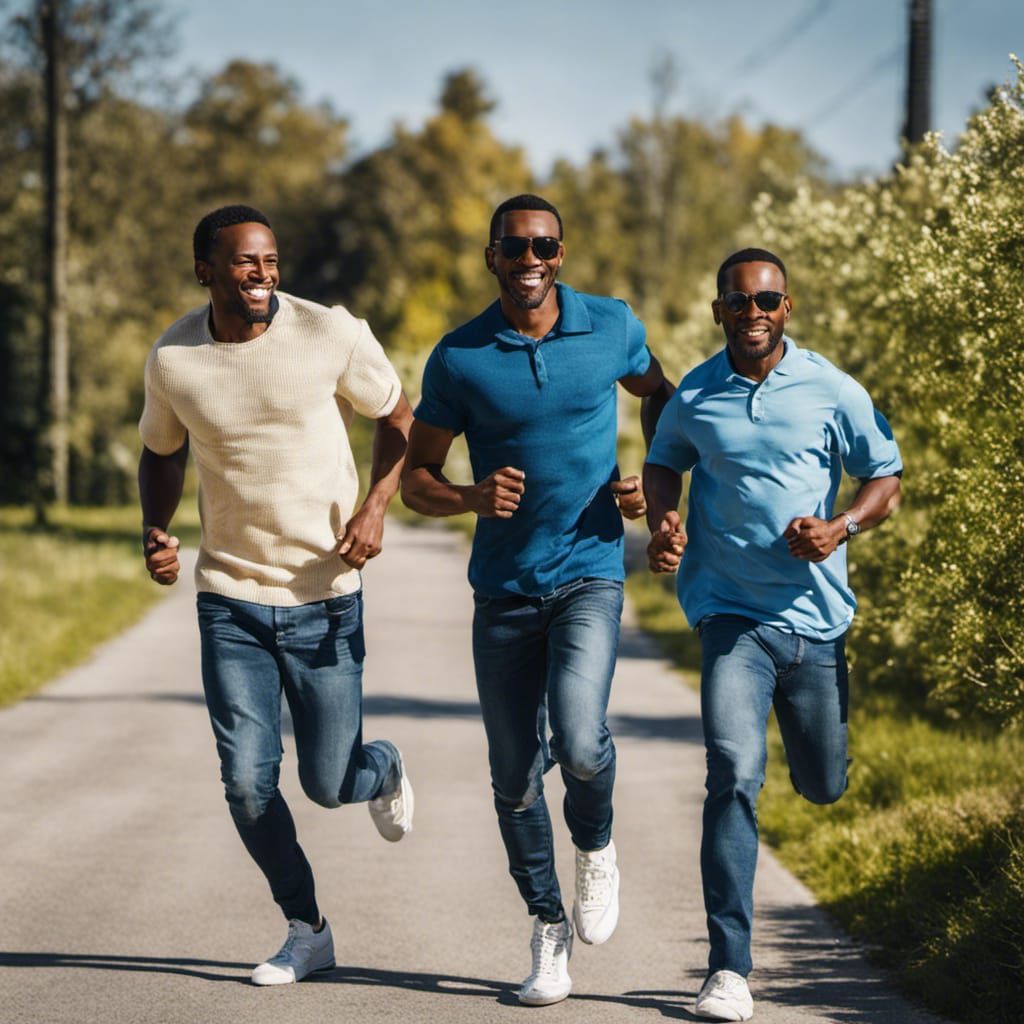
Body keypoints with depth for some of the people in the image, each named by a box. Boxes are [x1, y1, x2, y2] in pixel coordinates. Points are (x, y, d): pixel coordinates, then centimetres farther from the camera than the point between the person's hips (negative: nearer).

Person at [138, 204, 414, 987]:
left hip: (325, 598, -2)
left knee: (330, 783, 1)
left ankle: (385, 770, 40)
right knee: (248, 783, -2)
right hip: (230, 599, 2)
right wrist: (156, 530, -4)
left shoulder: (332, 335, -12)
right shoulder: (173, 359, -5)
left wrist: (376, 507, -12)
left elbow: (398, 418, 3)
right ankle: (307, 931, 19)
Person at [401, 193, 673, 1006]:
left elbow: (658, 393, 20)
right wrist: (470, 499, -19)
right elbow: (415, 478, 2)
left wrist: (656, 486, 5)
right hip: (503, 587, 2)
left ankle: (597, 849, 10)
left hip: (589, 575, -1)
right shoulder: (459, 358, -4)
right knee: (515, 775, 6)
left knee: (578, 742, -23)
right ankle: (549, 931, 24)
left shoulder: (612, 327, -1)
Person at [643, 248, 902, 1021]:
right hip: (732, 614, -1)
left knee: (823, 785, 16)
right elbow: (664, 462, 20)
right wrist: (663, 522, 0)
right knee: (734, 776, -17)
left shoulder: (833, 392, -2)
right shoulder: (694, 398, 1)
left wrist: (841, 528, -14)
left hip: (815, 613, 1)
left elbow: (886, 478, 6)